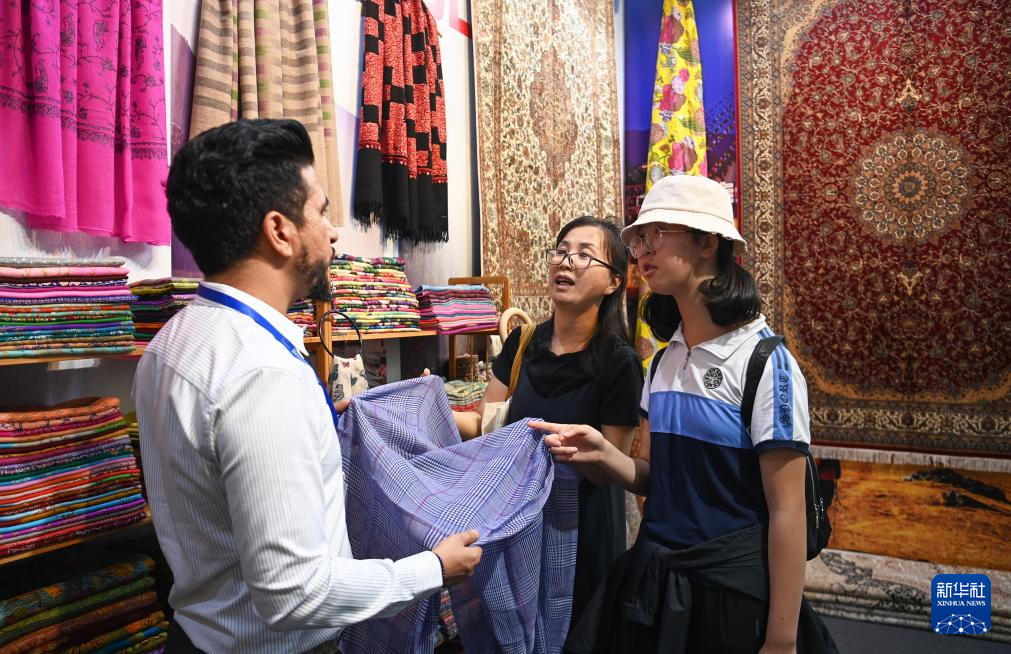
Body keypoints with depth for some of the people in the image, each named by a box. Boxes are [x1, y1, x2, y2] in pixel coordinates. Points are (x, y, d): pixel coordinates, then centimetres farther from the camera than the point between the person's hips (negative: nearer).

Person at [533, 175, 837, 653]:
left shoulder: (765, 364, -16)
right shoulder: (664, 361, 3)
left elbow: (786, 512, -15)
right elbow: (657, 479, 6)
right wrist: (602, 455, -14)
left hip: (731, 590, -6)